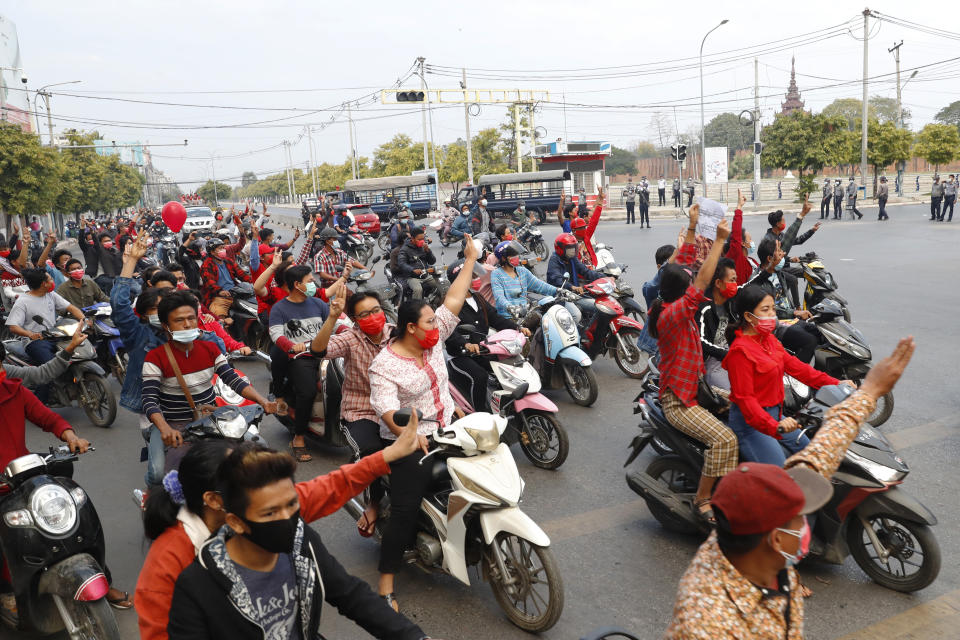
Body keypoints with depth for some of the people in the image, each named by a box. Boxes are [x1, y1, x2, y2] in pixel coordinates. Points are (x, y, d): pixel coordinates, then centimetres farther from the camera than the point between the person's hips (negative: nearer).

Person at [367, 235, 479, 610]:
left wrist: (470, 261, 4)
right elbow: (388, 411, -23)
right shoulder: (384, 365, -15)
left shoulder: (434, 339, 3)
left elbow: (454, 300, 3)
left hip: (446, 432, 7)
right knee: (405, 512, -9)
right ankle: (386, 588, 1)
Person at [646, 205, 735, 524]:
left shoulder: (666, 304, 4)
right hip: (679, 400, -11)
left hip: (694, 387, 11)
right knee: (724, 438, -26)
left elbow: (681, 265, 13)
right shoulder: (672, 314, -23)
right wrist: (719, 240, -26)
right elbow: (701, 282, -30)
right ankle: (702, 501, -12)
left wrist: (692, 228, 14)